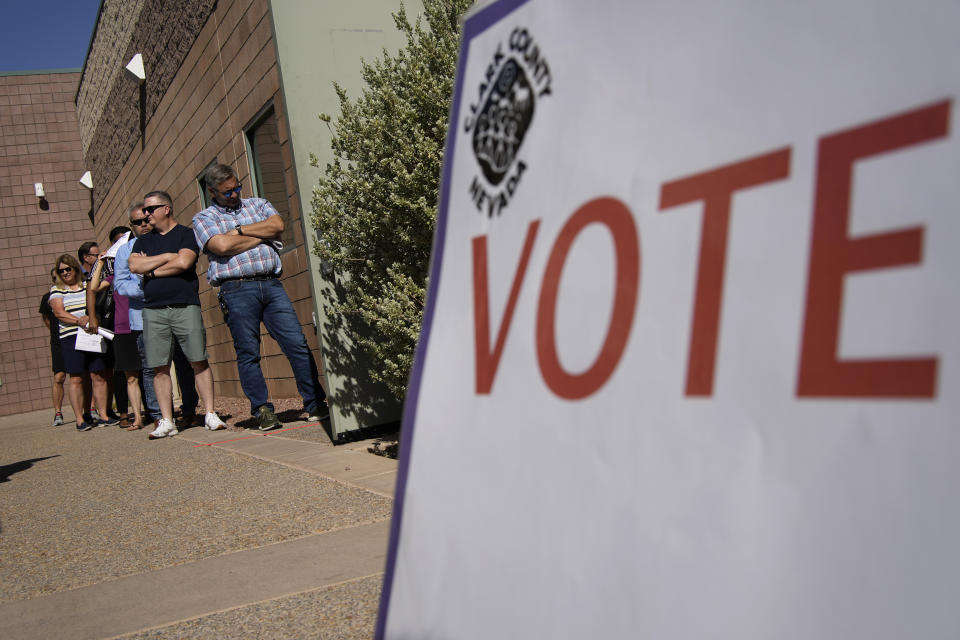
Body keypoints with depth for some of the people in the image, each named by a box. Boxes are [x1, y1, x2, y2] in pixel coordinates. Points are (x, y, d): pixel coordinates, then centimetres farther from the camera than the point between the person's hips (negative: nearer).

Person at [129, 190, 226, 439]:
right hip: (153, 310, 4)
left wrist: (151, 269, 0)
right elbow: (134, 265, 3)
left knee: (199, 361, -5)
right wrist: (167, 256, -2)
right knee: (160, 368, 1)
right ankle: (167, 421, 5)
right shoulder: (143, 241, 20)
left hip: (185, 306, -4)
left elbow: (184, 262, -10)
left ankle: (210, 414, 1)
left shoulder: (186, 234, 7)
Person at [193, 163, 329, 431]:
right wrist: (262, 235, 1)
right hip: (237, 290, -2)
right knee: (248, 353, -2)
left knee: (297, 343, -4)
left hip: (271, 285, 3)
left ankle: (315, 404, 2)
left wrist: (239, 230, -2)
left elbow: (277, 225, 0)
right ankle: (262, 410, 8)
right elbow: (223, 246, -9)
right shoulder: (203, 218, 10)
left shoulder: (257, 204, 20)